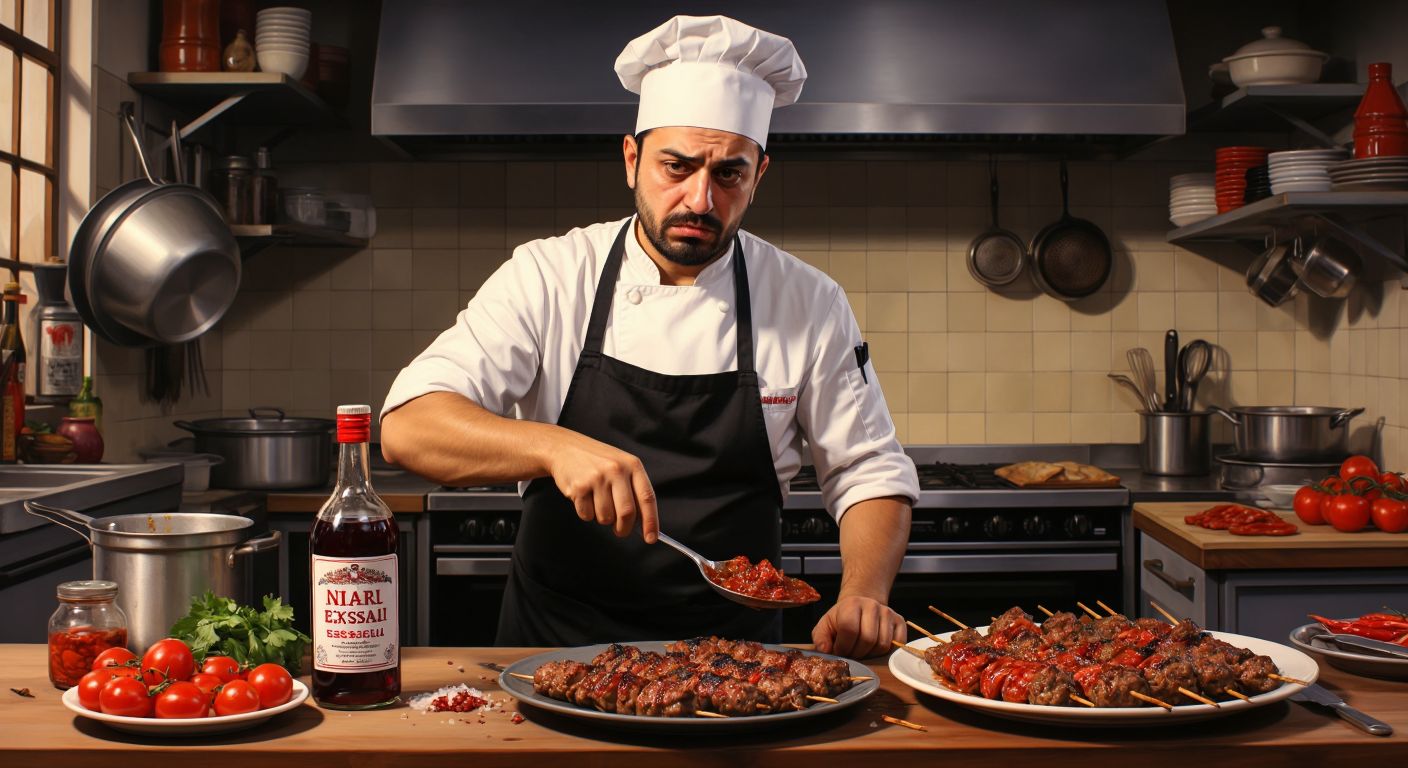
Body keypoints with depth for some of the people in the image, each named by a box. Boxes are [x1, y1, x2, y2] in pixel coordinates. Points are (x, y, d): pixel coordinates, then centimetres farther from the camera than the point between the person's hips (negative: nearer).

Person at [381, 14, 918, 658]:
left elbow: (869, 473, 7)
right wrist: (555, 447, -31)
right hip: (556, 647, -1)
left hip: (734, 653, 2)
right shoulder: (548, 276, -4)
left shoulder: (811, 304, 0)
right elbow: (407, 428, -13)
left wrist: (863, 598, -11)